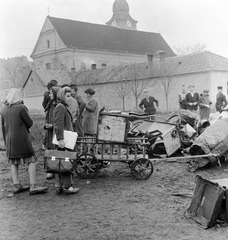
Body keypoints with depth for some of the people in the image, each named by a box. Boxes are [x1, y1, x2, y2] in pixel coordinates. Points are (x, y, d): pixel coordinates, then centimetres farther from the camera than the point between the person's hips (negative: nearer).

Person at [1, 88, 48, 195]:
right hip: (22, 138, -6)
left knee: (13, 162, 13)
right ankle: (33, 186, -4)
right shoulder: (21, 107, -14)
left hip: (9, 139, 6)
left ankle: (17, 186, 15)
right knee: (31, 161, 0)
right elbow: (29, 123, -9)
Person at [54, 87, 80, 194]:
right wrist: (60, 139, -27)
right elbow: (58, 125, -21)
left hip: (63, 139, 10)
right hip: (63, 139, -10)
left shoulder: (64, 107, 22)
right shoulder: (60, 107, -12)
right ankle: (67, 186, -3)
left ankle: (58, 186, 15)